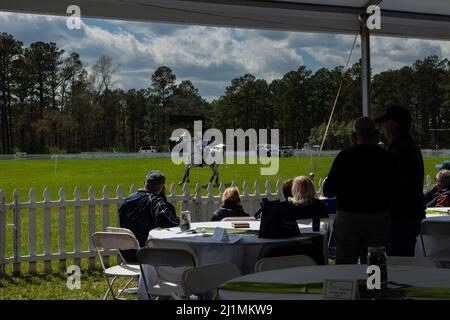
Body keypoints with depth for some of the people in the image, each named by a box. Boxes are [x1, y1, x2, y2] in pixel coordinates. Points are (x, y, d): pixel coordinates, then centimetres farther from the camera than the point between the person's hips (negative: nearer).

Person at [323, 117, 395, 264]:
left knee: (345, 268, 5)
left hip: (348, 218, -2)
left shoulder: (344, 157, -8)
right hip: (379, 219, 2)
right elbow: (393, 192, 4)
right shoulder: (386, 158, -2)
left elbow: (328, 191, -5)